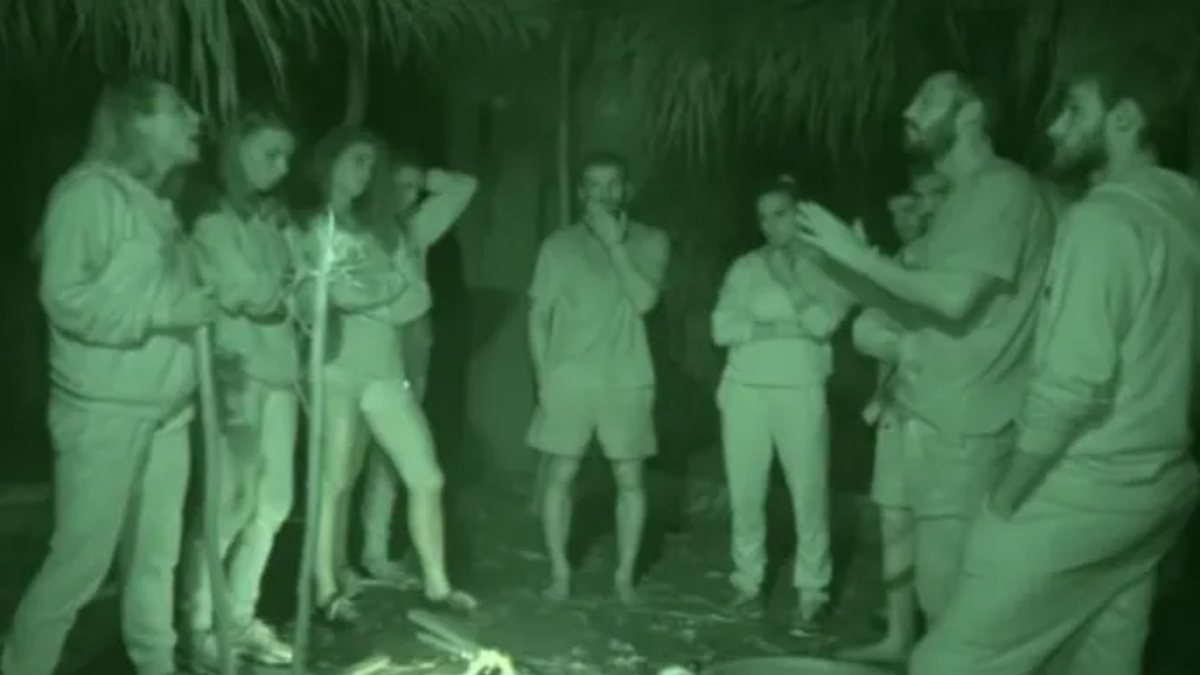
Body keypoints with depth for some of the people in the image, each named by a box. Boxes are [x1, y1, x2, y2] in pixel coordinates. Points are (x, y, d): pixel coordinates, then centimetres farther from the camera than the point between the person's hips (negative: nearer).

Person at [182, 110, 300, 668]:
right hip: (235, 370, -7)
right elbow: (249, 294, -12)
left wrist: (276, 292, -6)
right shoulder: (213, 219, -4)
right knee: (231, 501, -6)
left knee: (272, 502, 8)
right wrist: (290, 289, 3)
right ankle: (201, 627, 7)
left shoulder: (274, 219, 18)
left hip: (280, 370, 7)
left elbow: (290, 293, 13)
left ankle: (241, 619, 19)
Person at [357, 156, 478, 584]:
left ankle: (376, 551, 16)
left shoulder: (414, 226, 13)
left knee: (389, 456, 8)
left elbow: (465, 186, 18)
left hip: (408, 354, 6)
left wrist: (425, 179, 9)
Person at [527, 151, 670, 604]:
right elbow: (539, 315, 6)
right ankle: (559, 572, 15)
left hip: (627, 380, 0)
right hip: (568, 378, 0)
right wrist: (543, 376, -1)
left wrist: (615, 244, -13)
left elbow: (645, 300, -11)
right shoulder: (559, 244, 5)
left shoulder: (650, 242, 4)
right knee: (560, 476, 2)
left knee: (629, 480, 4)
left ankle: (625, 575, 15)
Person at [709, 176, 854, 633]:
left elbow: (823, 322, -10)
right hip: (744, 390, 3)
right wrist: (779, 328, -8)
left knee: (809, 494, -5)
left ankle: (812, 590, 6)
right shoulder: (745, 266, 10)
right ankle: (747, 578, 20)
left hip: (800, 392, -2)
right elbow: (723, 328, 1)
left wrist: (789, 277, -7)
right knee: (745, 493, 6)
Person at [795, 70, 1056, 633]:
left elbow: (955, 298, -21)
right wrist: (851, 268, 9)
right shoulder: (964, 196, 20)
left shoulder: (1003, 187, -10)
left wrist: (858, 254, -13)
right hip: (937, 418, 9)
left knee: (948, 593, -5)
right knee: (942, 587, 14)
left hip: (964, 428, -9)